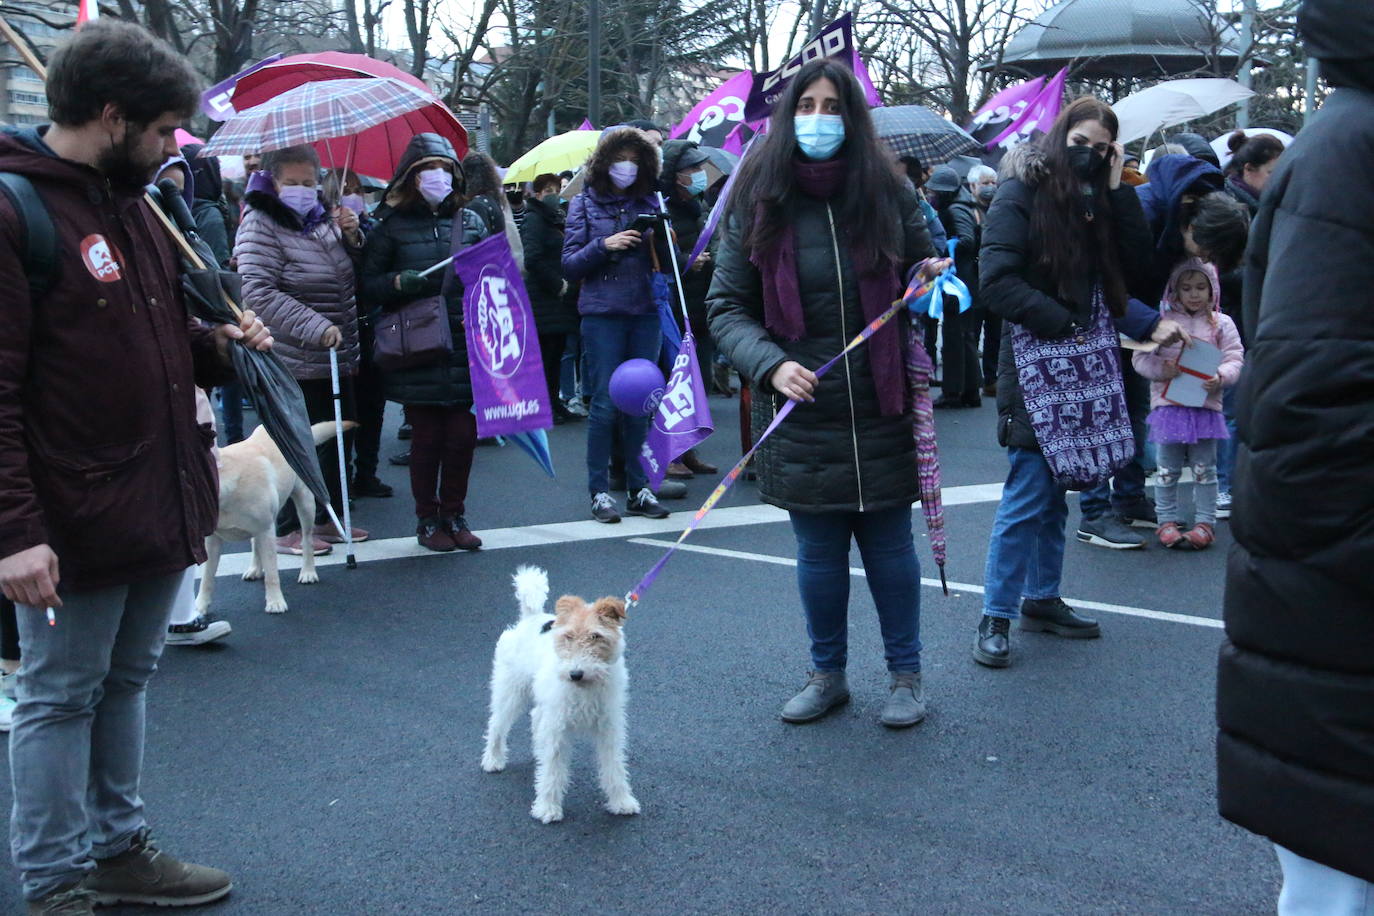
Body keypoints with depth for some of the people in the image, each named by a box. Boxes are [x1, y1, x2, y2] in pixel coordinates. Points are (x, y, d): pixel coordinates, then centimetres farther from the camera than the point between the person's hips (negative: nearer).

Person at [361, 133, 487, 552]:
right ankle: (428, 521, 17)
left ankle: (454, 516, 19)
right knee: (426, 437, 2)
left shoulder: (470, 221, 12)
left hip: (464, 347, 2)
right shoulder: (391, 225, 5)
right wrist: (400, 281, -15)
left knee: (463, 435, 2)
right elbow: (368, 285, 4)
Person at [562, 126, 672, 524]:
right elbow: (570, 265, 1)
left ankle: (638, 488, 14)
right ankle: (599, 491, 3)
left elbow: (669, 265, 13)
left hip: (645, 313, 3)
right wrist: (604, 245, -15)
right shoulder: (585, 203, 6)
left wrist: (663, 243, -8)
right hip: (602, 314, -3)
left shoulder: (649, 203, 13)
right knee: (605, 403, -4)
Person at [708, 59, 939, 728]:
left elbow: (923, 272, 15)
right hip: (800, 415, 0)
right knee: (818, 552, 11)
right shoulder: (757, 202, -2)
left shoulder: (887, 192, 0)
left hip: (880, 410, 0)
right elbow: (727, 307, -1)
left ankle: (905, 673, 28)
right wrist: (771, 365, -18)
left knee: (890, 546, 10)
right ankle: (827, 674, 30)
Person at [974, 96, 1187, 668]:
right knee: (1027, 496, -7)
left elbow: (1136, 271, 3)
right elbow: (996, 281, -16)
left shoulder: (1099, 199, 13)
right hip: (1031, 364, -7)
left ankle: (1042, 599, 25)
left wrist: (1118, 192, -1)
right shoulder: (1021, 193, -6)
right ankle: (995, 618, 2)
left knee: (1055, 494, 14)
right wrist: (1065, 325, -18)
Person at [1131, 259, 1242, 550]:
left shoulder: (1221, 324, 5)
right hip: (1168, 404, 0)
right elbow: (1140, 357, 0)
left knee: (1204, 469, 8)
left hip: (1206, 405, 1)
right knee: (1168, 469, 7)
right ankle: (1167, 521, 16)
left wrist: (1220, 377, -19)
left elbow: (1235, 360, 2)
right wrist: (1161, 369, -19)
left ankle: (1204, 522, 16)